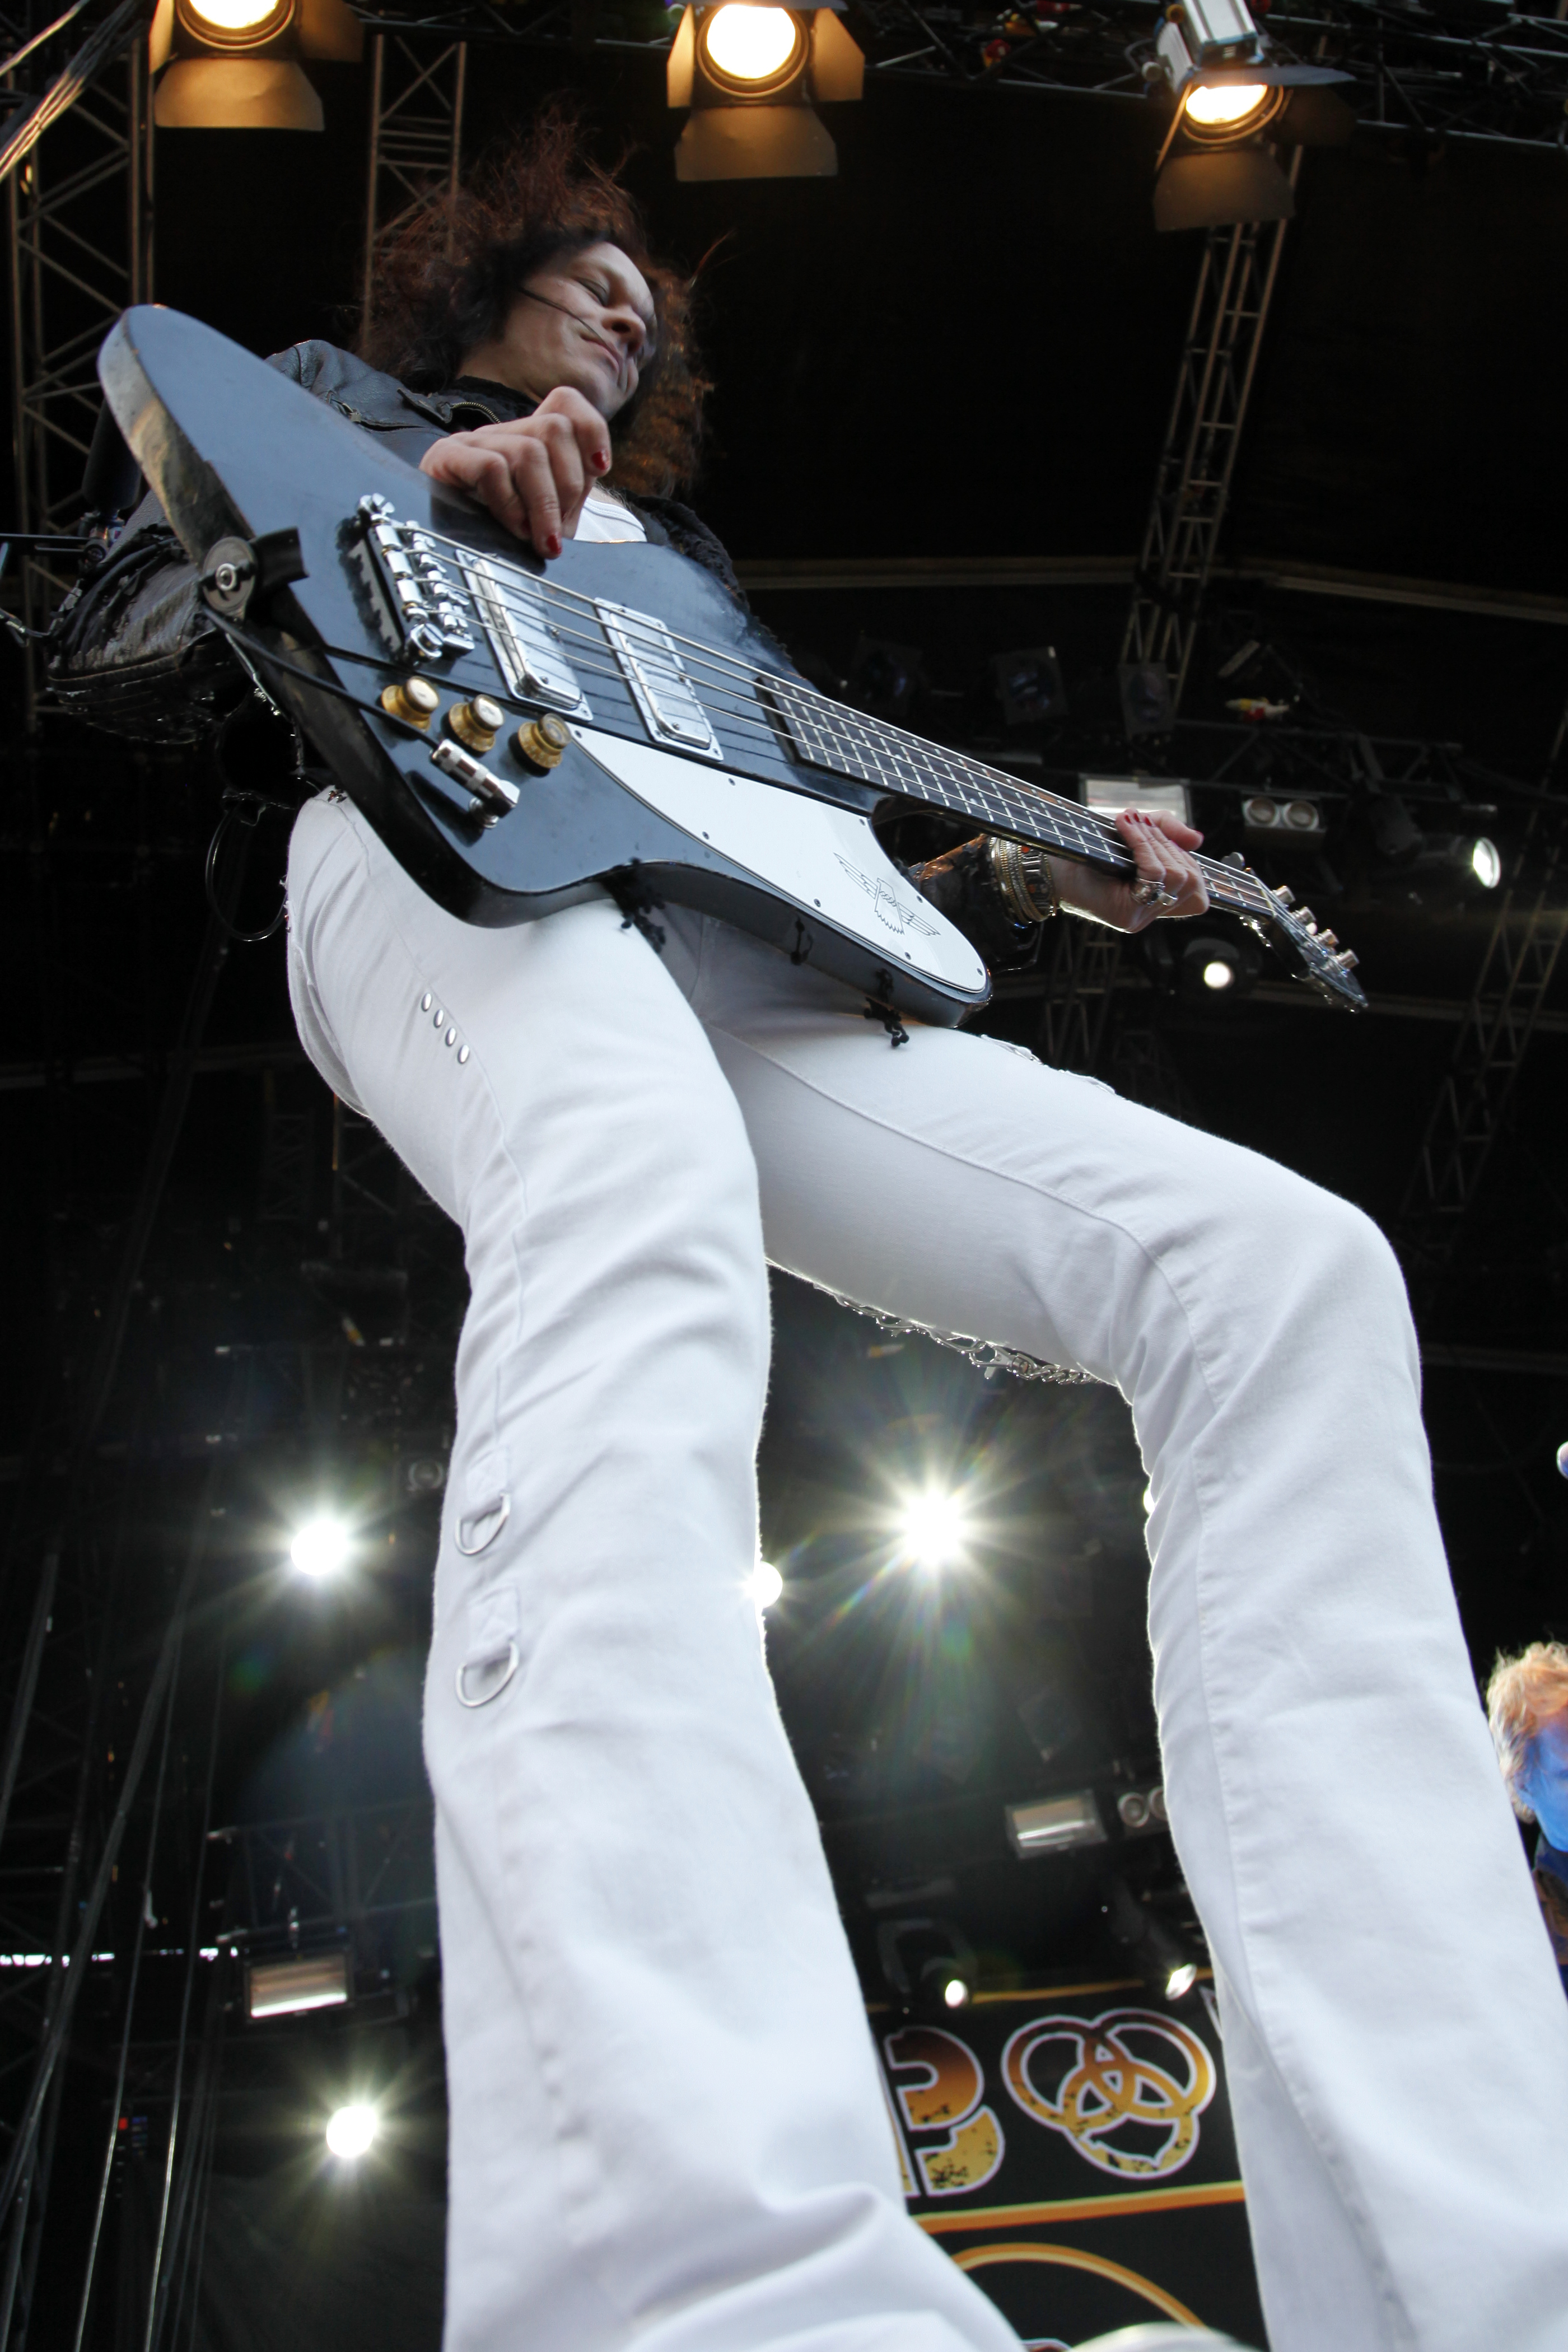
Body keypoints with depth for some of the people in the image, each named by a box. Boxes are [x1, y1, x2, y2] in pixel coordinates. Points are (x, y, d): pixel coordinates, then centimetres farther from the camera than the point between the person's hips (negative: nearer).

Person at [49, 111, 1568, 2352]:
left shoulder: (671, 550, 45)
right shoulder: (334, 399, 33)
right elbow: (100, 643, 16)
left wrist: (1044, 866, 20)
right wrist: (425, 501, 1)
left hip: (720, 933, 5)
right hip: (441, 831, -4)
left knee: (1283, 1267, -20)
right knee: (639, 1188, -44)